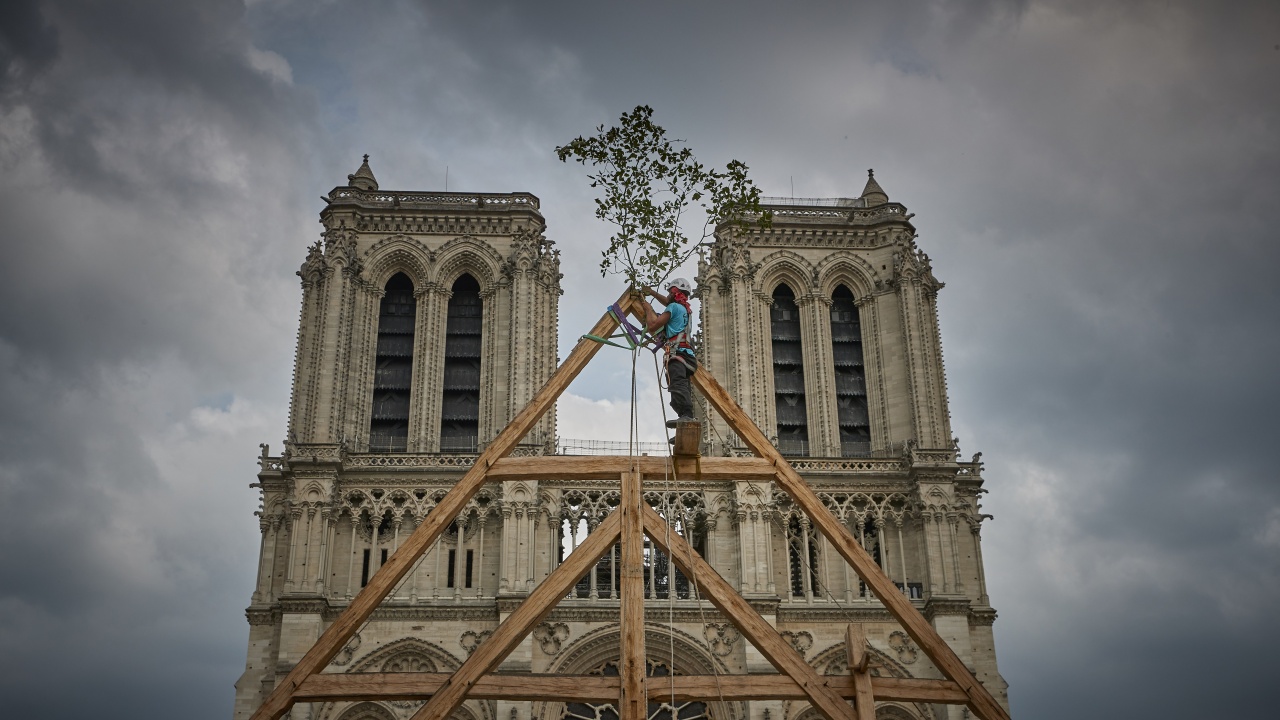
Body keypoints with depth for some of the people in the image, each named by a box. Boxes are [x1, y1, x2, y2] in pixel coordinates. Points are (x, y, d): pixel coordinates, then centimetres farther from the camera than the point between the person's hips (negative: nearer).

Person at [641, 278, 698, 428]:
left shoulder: (674, 307, 3)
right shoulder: (685, 309, 30)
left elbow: (652, 326, -1)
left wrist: (648, 309, 16)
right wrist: (653, 293, 61)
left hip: (676, 353, -10)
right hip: (687, 355, 10)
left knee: (678, 384, -28)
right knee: (682, 386, 4)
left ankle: (686, 415, -46)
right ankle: (687, 416, -11)